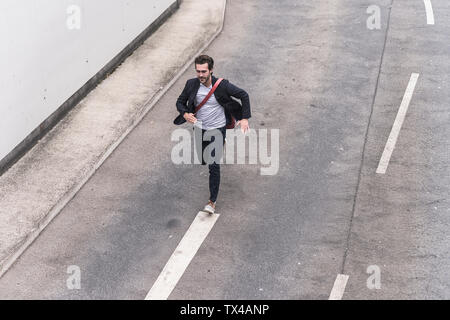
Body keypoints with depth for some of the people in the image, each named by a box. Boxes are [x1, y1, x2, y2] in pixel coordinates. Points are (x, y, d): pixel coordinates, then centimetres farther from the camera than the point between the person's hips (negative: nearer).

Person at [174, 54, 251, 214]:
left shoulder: (222, 85, -20)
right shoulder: (192, 84, -12)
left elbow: (244, 95, -8)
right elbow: (180, 101, 2)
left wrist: (245, 118, -15)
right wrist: (185, 114, -20)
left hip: (217, 129, -4)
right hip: (199, 129, 4)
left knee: (214, 165, -10)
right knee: (203, 160, 22)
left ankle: (212, 201, 1)